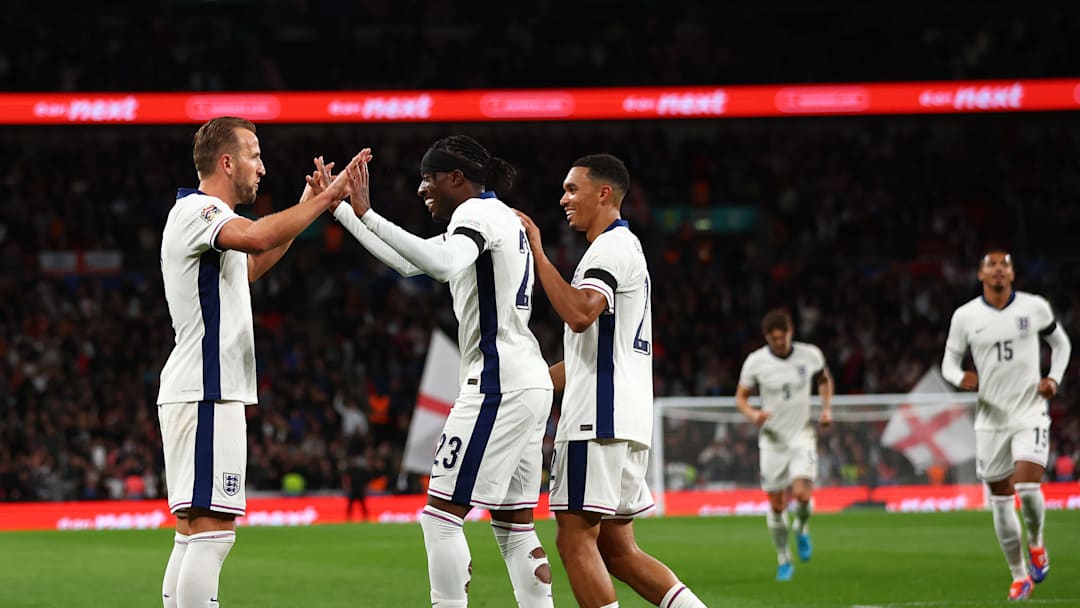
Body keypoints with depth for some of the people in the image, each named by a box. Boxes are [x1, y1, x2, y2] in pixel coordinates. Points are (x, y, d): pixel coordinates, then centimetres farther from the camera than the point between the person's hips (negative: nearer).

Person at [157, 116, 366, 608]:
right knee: (210, 530, -15)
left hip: (207, 393, 11)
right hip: (207, 395, -11)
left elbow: (251, 266, 37)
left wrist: (309, 205, 33)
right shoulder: (196, 211, -11)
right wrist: (324, 198, -22)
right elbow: (258, 236, -31)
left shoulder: (204, 214, 21)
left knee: (194, 532, 10)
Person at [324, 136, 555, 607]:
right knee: (513, 524, 11)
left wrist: (367, 216, -32)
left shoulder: (478, 212, -8)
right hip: (530, 383, 10)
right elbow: (409, 262, 28)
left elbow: (442, 264, -31)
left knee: (441, 512, -8)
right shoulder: (499, 217, 22)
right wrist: (339, 208, 27)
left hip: (499, 385, -10)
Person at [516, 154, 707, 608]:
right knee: (615, 548, 10)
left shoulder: (611, 248, -8)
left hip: (600, 418, -10)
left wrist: (537, 252, -21)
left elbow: (579, 313, -27)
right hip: (625, 418, 10)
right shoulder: (624, 247, 25)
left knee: (575, 539, -9)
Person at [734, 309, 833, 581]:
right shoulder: (755, 361, -8)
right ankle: (783, 561, 18)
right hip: (772, 438, 0)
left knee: (802, 493, -20)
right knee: (776, 503, 1)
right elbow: (740, 397, 1)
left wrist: (826, 408, 3)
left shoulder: (810, 355, -4)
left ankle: (801, 529, 14)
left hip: (802, 436, 0)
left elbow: (824, 380, 17)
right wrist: (753, 414, -20)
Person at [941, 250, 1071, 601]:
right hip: (991, 418, 2)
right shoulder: (965, 316, -1)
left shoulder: (1035, 307, -1)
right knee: (1000, 500, 3)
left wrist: (1054, 378, -3)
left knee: (1027, 488, -20)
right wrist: (960, 378, -16)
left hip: (1031, 413, -2)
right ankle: (1019, 575, 17)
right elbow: (949, 361, 7)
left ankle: (1036, 543, 11)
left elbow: (1060, 343, 14)